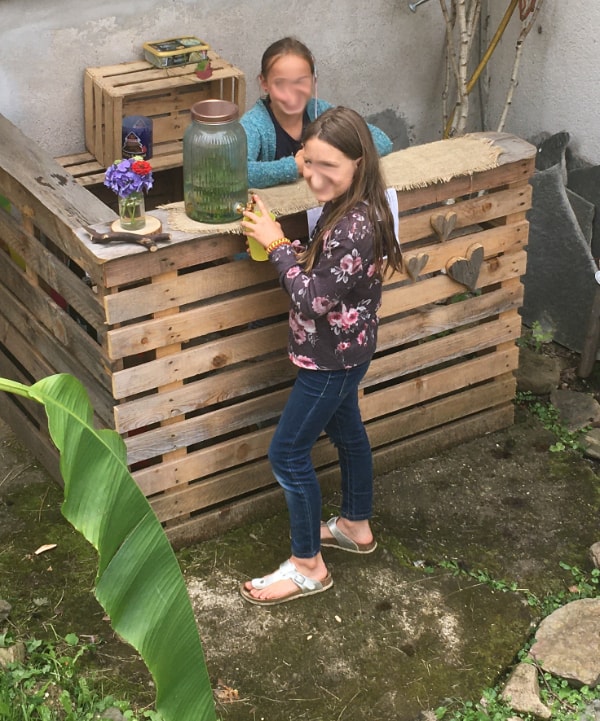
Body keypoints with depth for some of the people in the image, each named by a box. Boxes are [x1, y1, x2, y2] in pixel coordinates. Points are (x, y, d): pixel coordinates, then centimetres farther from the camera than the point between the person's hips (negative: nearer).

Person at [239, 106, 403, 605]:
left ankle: (307, 566, 13)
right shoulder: (348, 209, -2)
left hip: (332, 358, -10)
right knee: (346, 430, 25)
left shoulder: (354, 227, -32)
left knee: (288, 452, 0)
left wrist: (277, 244, -21)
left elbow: (314, 300, -27)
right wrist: (280, 242, -6)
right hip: (343, 351, 10)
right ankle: (356, 526, 46)